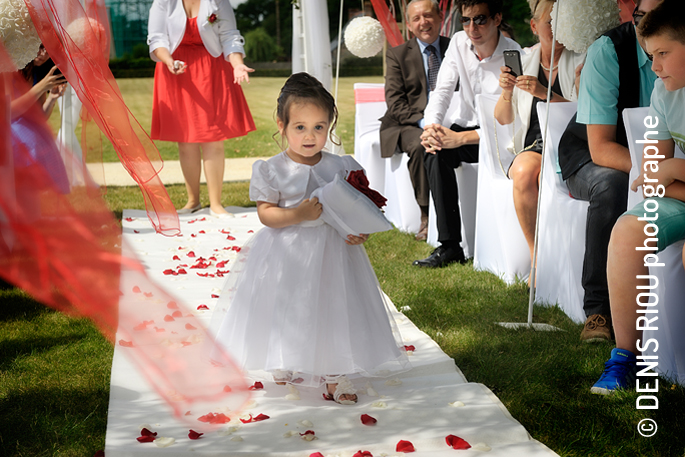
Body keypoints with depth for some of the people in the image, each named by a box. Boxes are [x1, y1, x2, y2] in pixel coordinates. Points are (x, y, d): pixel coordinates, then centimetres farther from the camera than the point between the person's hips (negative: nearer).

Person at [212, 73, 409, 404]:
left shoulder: (342, 167, -1)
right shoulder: (272, 170, -7)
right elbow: (265, 213, -10)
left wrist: (361, 231, -13)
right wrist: (298, 214, -24)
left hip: (331, 252, 2)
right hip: (287, 257, -1)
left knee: (334, 311, 8)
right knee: (285, 313, 10)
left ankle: (334, 378, 24)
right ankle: (284, 370, 33)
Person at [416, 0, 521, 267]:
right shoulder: (459, 42, 0)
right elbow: (442, 91, 0)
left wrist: (459, 138, -33)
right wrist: (431, 126, -22)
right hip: (466, 126, 5)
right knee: (435, 151, -26)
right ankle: (449, 245, -26)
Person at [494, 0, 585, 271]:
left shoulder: (581, 61, 2)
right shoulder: (523, 62, 11)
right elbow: (503, 119, 11)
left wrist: (546, 94, -22)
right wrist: (507, 92, -10)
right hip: (534, 144, 3)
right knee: (523, 173, -32)